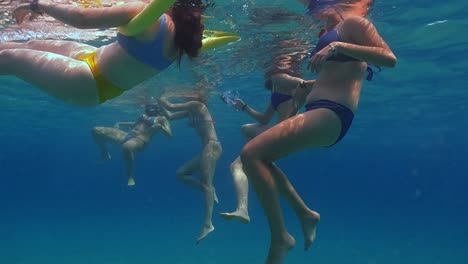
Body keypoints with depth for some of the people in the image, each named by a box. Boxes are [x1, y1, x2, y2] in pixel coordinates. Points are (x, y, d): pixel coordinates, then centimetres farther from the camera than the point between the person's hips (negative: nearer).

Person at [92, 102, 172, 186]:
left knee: (127, 146, -48)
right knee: (96, 131, -4)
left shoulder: (161, 119, 10)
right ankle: (105, 155, 23)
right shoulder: (143, 116, 29)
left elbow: (169, 134, 1)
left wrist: (160, 126, -15)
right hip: (127, 135, 8)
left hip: (140, 139, -7)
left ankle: (130, 177, -26)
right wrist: (120, 124, 45)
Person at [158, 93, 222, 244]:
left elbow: (171, 107, -8)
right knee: (180, 174, 10)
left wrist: (159, 99, 6)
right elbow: (170, 116, 24)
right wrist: (158, 105, 20)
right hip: (207, 148, 9)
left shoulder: (197, 104, -5)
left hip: (211, 146, -9)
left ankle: (208, 224, -21)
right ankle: (209, 191, 3)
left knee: (206, 183, -16)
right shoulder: (190, 112, 19)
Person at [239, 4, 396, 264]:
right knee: (259, 157, 16)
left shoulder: (352, 23, 1)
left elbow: (389, 58, -16)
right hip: (319, 113, 11)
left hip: (330, 114, -11)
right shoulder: (331, 35, 27)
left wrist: (338, 46, -23)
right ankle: (305, 214, 18)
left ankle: (280, 238, -12)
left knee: (251, 154, -21)